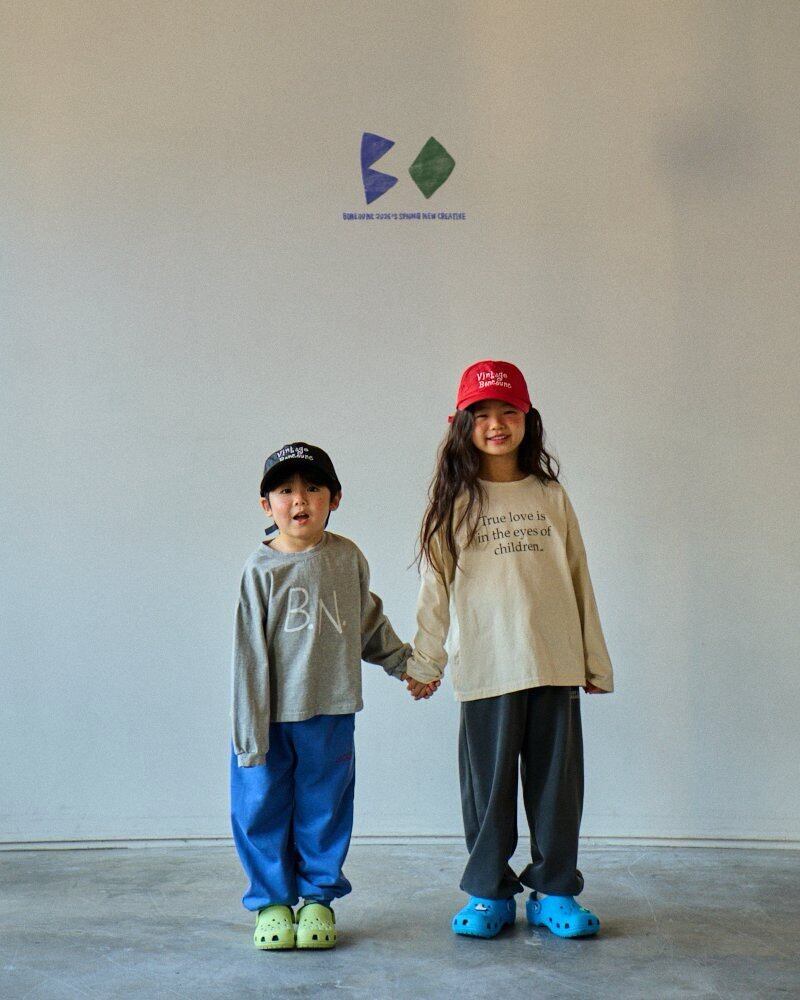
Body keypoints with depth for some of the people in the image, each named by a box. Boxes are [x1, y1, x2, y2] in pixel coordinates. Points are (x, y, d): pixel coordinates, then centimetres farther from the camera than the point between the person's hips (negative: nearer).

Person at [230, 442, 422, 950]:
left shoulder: (348, 557, 3)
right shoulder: (261, 568, -6)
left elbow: (369, 620, 22)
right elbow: (250, 655, -7)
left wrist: (404, 662, 26)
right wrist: (250, 733, -10)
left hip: (330, 713, 2)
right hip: (271, 714, -2)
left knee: (324, 808, 10)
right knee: (262, 807, 5)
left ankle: (319, 896, 26)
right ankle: (273, 900, 21)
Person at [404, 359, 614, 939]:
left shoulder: (551, 497, 7)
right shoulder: (456, 501, 3)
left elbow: (579, 580, 10)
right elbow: (436, 587, 5)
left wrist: (595, 659, 10)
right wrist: (424, 662, 4)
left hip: (556, 664, 2)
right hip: (485, 668, -1)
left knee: (557, 782, 8)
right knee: (488, 784, 6)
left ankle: (555, 892, 22)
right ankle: (489, 894, 21)